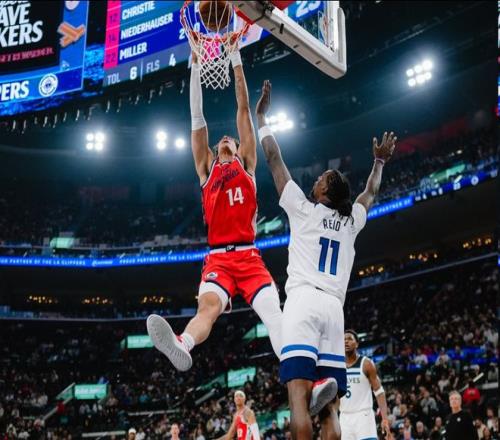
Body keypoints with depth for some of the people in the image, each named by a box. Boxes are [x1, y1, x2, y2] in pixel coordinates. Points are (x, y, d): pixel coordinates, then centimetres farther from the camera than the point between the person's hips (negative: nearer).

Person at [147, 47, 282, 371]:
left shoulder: (246, 162, 21)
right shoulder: (207, 167, 23)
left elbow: (244, 108, 18)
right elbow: (197, 116, 19)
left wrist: (236, 59, 16)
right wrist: (195, 64, 16)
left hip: (249, 256, 0)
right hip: (218, 258, 0)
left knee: (275, 315, -18)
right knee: (208, 305, -29)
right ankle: (182, 347, -59)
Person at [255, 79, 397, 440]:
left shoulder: (304, 209, 10)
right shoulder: (350, 222, 21)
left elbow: (274, 159, 16)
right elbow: (371, 193, 42)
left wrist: (261, 117, 27)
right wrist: (379, 162, 58)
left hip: (304, 302, -4)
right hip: (334, 308, 5)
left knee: (299, 395, -17)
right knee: (329, 407, 0)